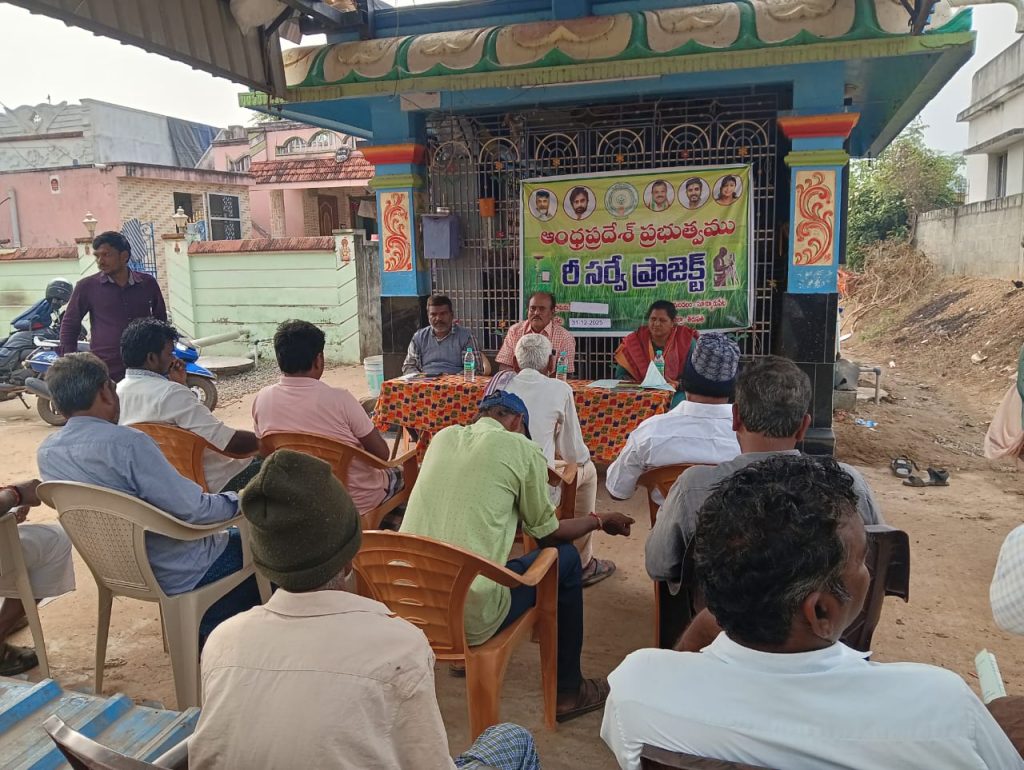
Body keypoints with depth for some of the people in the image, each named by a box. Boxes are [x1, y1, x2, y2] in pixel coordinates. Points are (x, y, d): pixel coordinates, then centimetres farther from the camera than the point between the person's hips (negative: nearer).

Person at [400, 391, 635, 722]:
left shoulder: (443, 437, 9)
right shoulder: (522, 448, -5)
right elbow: (548, 533, 5)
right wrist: (599, 520, 23)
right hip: (470, 619, -6)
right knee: (566, 558, 17)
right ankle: (568, 691, 31)